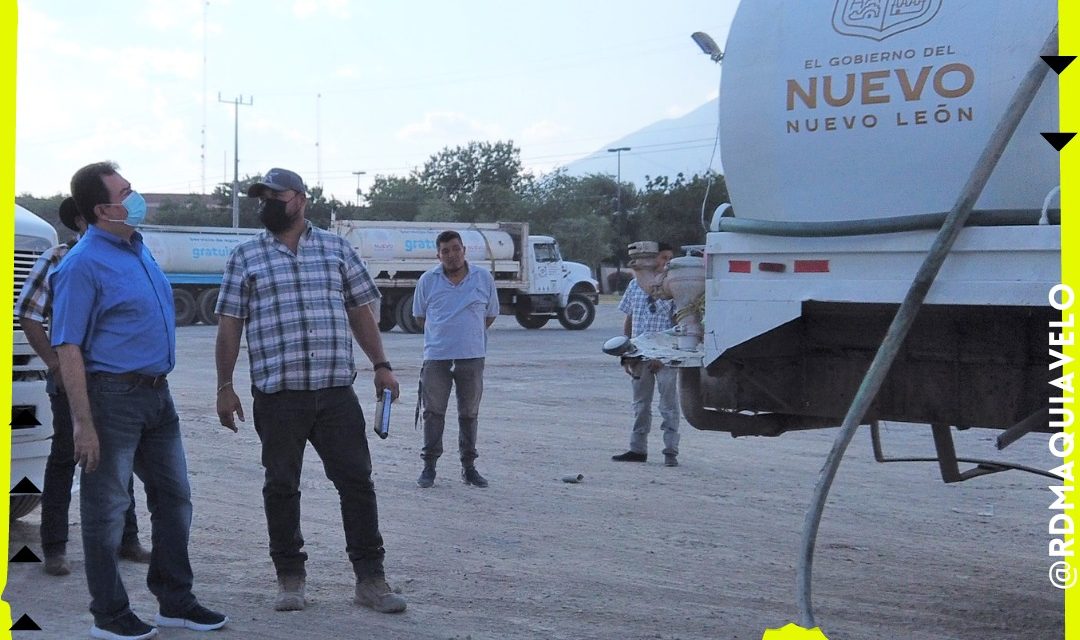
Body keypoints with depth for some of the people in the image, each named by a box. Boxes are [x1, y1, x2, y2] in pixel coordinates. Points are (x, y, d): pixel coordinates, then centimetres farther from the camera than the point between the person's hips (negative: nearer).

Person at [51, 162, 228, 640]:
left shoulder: (137, 248, 11)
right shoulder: (83, 265, -15)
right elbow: (68, 349, -18)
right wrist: (83, 424, -23)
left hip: (156, 393, 9)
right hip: (112, 396, -9)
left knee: (174, 498, 14)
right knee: (107, 509, 2)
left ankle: (175, 601, 26)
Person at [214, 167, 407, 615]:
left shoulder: (337, 249, 11)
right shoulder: (245, 257, 6)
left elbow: (360, 311, 13)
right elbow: (229, 325, 4)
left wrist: (380, 366, 5)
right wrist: (225, 387, -1)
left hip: (336, 392, 1)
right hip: (277, 394, -1)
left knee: (356, 480, 0)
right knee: (281, 486, 6)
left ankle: (370, 579, 7)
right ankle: (289, 578, 18)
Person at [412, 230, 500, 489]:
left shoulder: (484, 278, 2)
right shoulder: (428, 280, 1)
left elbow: (490, 315, 13)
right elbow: (420, 316, 13)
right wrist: (443, 334, 11)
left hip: (472, 357, 1)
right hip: (436, 357, -1)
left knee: (469, 414, 9)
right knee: (433, 413, 3)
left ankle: (469, 466, 19)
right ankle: (429, 465, 11)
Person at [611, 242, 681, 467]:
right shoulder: (635, 285, 8)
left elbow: (678, 325, -7)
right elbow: (629, 320, 13)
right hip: (639, 354, 4)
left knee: (669, 404, -1)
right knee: (640, 404, 12)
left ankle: (671, 451, 3)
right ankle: (638, 449, 20)